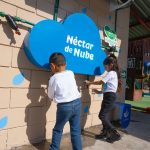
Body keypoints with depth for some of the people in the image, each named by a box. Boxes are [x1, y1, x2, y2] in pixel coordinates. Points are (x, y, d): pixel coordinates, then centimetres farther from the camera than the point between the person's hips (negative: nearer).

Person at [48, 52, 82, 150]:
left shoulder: (53, 79, -9)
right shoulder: (71, 73, 4)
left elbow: (50, 95, 3)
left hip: (64, 106, -4)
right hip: (77, 103, 4)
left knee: (58, 130, 17)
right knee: (76, 130, 13)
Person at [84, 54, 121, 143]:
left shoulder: (110, 73, -12)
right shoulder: (113, 73, 17)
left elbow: (100, 82, -11)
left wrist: (89, 83, 0)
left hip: (110, 96, -10)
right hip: (109, 95, 10)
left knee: (102, 115, -10)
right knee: (104, 115, 12)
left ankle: (115, 134, -3)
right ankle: (105, 133, 22)